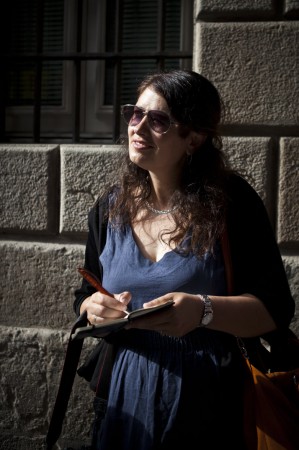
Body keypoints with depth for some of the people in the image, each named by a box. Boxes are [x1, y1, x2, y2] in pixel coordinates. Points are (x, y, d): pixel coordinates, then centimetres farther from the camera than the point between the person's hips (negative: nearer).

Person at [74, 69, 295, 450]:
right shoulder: (111, 207, 2)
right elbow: (86, 300, 11)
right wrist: (93, 308, -13)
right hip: (126, 395, 4)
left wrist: (203, 311, -30)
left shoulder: (232, 201, -11)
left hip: (208, 403, -4)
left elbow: (276, 309, -13)